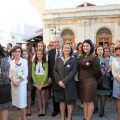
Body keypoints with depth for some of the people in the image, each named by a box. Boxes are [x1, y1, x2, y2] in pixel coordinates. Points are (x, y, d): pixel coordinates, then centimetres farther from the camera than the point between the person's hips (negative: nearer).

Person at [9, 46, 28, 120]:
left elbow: (25, 74, -11)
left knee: (22, 100, -2)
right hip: (14, 84, 4)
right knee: (17, 100, 11)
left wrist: (18, 82, -15)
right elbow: (10, 73, 6)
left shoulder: (24, 61, -6)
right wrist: (13, 81, -9)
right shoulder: (11, 62, 7)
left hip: (22, 83, -4)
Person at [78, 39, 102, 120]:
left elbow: (97, 71, -11)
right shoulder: (81, 57, 8)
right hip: (81, 82, 7)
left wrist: (94, 80, 0)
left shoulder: (94, 57, -11)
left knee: (89, 101, 4)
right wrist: (79, 78, 6)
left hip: (90, 82, -6)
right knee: (84, 101, 14)